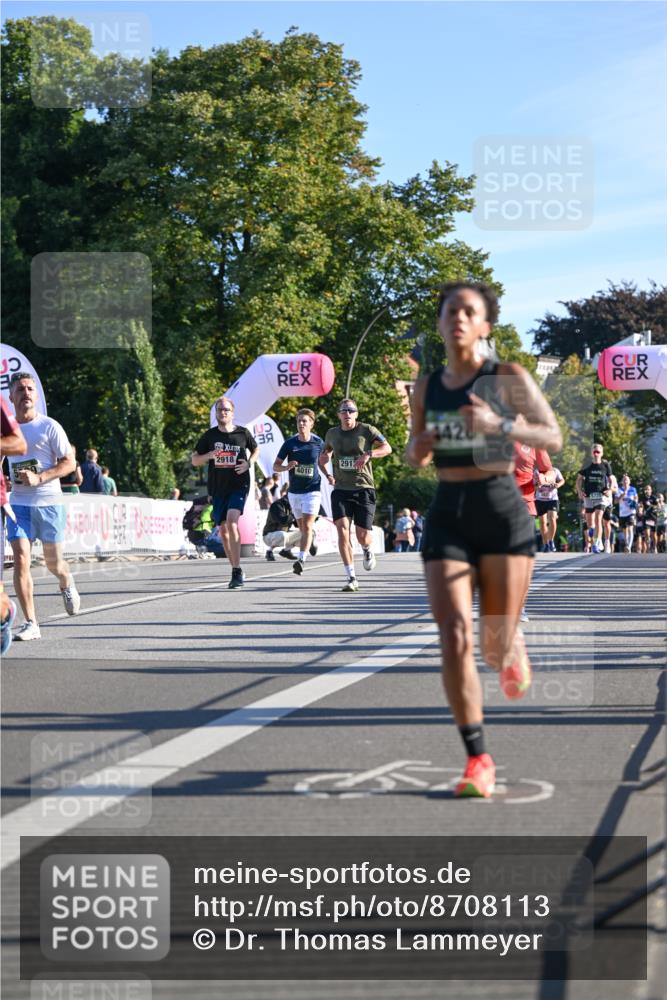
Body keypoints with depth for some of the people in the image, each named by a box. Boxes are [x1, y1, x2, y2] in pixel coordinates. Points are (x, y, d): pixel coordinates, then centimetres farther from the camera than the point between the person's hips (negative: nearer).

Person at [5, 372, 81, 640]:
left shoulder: (49, 427, -5)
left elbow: (69, 462, -5)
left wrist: (39, 478, -18)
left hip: (49, 503, -2)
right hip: (19, 504, 2)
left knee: (53, 562, 8)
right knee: (20, 560, -13)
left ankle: (67, 584, 46)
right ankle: (30, 624, -10)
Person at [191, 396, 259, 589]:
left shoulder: (243, 433, 1)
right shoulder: (209, 435, 4)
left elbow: (255, 450, 19)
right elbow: (194, 460, 8)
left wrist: (248, 464, -1)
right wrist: (210, 455, -12)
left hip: (239, 486, -4)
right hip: (218, 488, 4)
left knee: (231, 521, -23)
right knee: (223, 529, 6)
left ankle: (237, 571, -20)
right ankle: (236, 571, 21)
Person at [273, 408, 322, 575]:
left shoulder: (318, 443, -4)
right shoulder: (289, 443, -5)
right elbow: (275, 466, -1)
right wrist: (287, 467, -20)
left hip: (312, 490, -2)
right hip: (294, 491, 2)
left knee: (307, 526, -15)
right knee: (301, 526, 15)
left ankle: (301, 560, -21)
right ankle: (310, 540, 49)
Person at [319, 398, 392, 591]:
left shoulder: (367, 430, 0)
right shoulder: (332, 434, 10)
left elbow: (387, 448, -11)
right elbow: (324, 455, 27)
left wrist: (368, 454, -28)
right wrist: (327, 475, 8)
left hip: (364, 489, -2)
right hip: (341, 490, 2)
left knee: (363, 537, -5)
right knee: (342, 530, -16)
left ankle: (367, 551, 36)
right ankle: (351, 579, -12)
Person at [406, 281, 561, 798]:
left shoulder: (509, 377, -2)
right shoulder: (427, 385, 10)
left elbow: (554, 438, -8)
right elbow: (415, 459, 20)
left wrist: (497, 424, -23)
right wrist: (419, 447, -4)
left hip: (503, 512, -3)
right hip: (447, 518, 3)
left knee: (495, 648, 2)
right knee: (455, 640, -15)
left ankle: (511, 647, 43)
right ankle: (478, 759, -7)